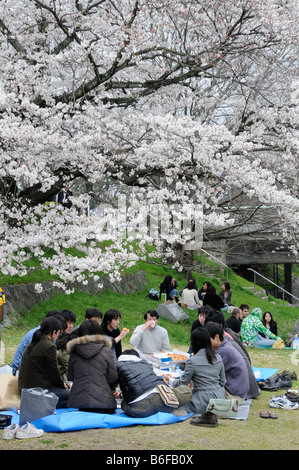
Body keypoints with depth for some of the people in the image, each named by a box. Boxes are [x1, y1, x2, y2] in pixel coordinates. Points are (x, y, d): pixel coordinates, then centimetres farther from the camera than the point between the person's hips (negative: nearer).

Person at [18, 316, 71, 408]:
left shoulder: (32, 344, 13)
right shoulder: (49, 346, -14)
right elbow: (53, 372, -9)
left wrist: (62, 383, 17)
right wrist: (63, 385, 10)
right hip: (39, 389, -9)